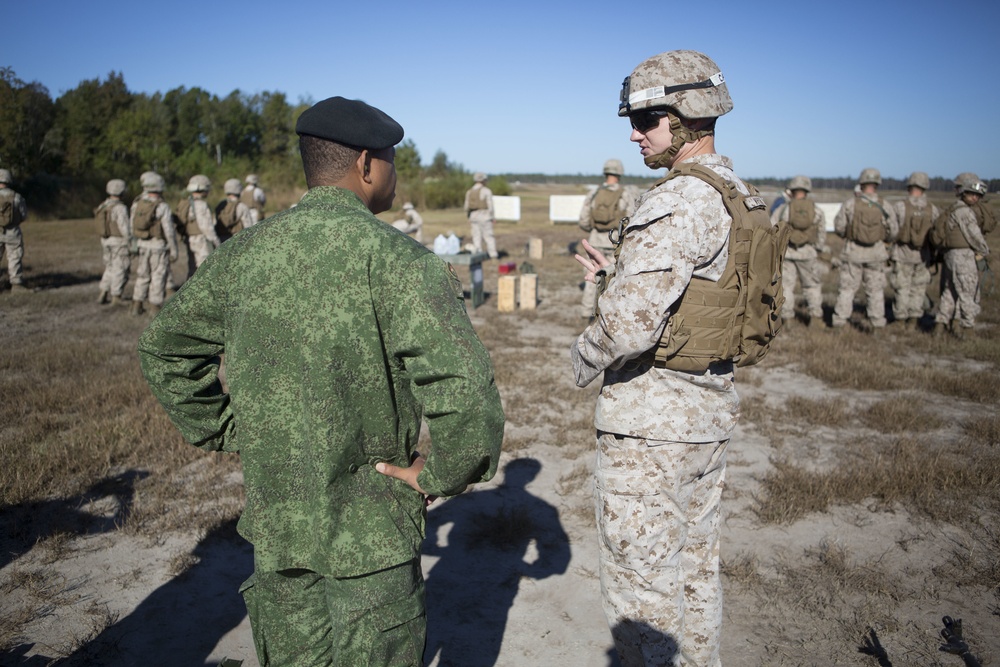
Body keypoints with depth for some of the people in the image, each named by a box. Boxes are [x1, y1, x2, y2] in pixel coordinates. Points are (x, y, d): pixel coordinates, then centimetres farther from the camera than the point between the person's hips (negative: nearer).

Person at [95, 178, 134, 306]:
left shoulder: (103, 206, 8)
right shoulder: (120, 208, -17)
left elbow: (104, 226, 12)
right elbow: (125, 228, -19)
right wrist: (131, 244, -12)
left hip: (106, 241, 8)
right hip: (119, 242, -8)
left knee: (110, 269, 18)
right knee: (120, 270, 2)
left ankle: (103, 295, 13)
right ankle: (116, 298, 6)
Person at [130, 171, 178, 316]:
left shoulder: (137, 203, 1)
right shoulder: (162, 207, -15)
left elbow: (132, 226, 7)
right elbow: (169, 231, -14)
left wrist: (133, 244, 19)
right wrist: (173, 250, -6)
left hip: (142, 244, 5)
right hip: (158, 245, -5)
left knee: (142, 275, 16)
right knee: (158, 276, 4)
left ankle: (136, 305, 19)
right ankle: (154, 306, 6)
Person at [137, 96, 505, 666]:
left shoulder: (244, 253, 1)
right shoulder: (392, 256, -19)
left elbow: (163, 349, 13)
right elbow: (465, 392, -30)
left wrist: (229, 434, 14)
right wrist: (439, 476, -13)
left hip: (273, 520, 6)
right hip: (370, 531, -5)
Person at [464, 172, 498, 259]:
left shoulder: (469, 192, 7)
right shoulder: (487, 191, -7)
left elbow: (467, 206, 8)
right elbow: (490, 205, -9)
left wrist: (468, 217, 17)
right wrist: (491, 217, -3)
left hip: (473, 216, 4)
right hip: (484, 215, -4)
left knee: (476, 236, 7)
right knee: (488, 235, -1)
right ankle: (493, 254, -1)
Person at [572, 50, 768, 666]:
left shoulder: (679, 201, -21)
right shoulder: (740, 197, 11)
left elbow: (630, 322, -29)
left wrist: (584, 358, -9)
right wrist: (617, 275, 10)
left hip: (653, 417, -10)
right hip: (711, 409, 10)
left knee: (640, 587, 6)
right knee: (696, 569, 23)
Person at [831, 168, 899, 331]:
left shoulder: (850, 204, -9)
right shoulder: (885, 206, -5)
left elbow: (839, 227, -4)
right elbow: (893, 232, 0)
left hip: (853, 251, -1)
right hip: (876, 252, 1)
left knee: (847, 287, 9)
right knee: (875, 289, 10)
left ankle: (839, 321, 9)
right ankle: (877, 323, 11)